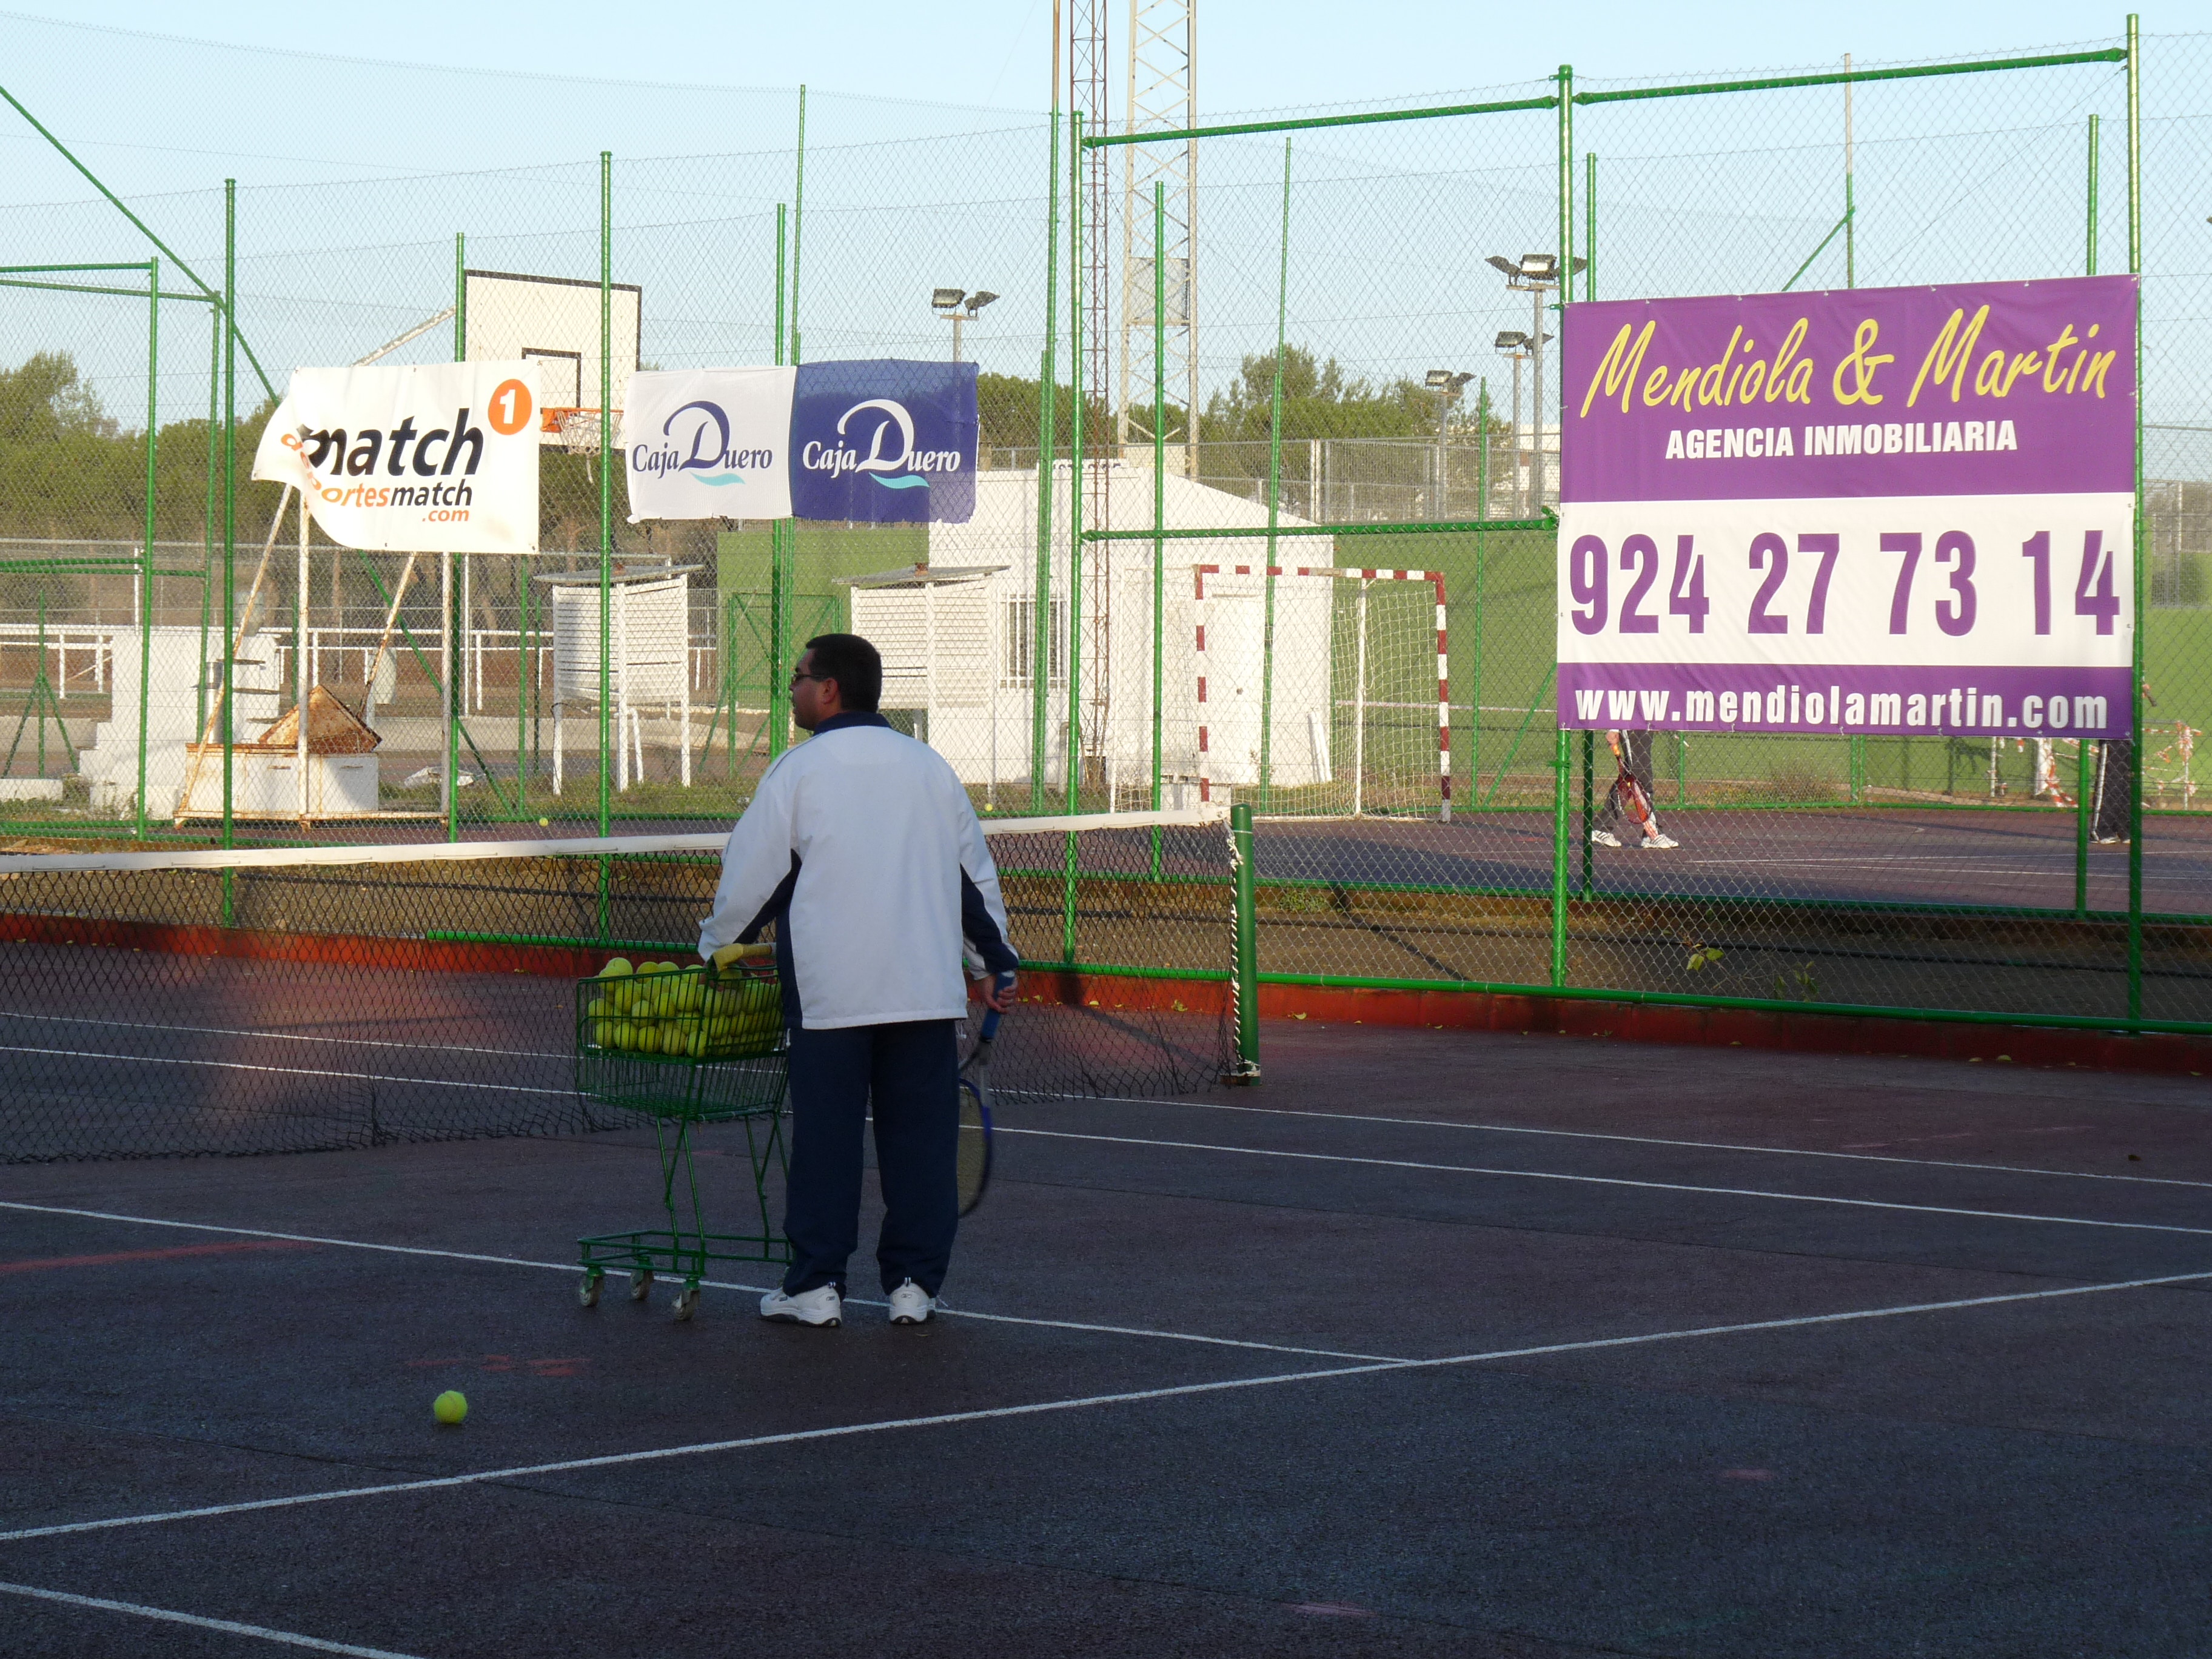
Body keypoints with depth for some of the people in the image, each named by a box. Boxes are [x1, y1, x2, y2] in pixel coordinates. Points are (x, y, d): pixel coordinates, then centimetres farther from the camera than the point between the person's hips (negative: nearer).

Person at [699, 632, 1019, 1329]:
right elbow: (976, 872, 17)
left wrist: (714, 949, 17)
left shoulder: (798, 771, -2)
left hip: (829, 991, -3)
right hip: (927, 990, 3)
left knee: (824, 1138, 3)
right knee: (921, 1134, 6)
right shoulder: (929, 766, 11)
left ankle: (815, 1285, 4)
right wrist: (1000, 958, 26)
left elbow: (750, 879, 1)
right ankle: (914, 1283, 6)